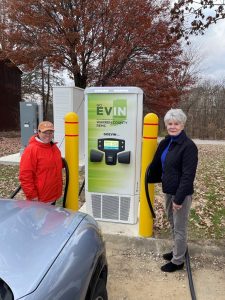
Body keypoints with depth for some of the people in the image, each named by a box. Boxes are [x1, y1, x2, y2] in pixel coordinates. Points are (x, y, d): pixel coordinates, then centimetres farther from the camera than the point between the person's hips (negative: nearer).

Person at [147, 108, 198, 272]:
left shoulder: (189, 146, -18)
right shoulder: (165, 143, 6)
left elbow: (188, 175, -21)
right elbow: (157, 164, 14)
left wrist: (179, 198, -22)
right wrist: (149, 179, 15)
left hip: (181, 193, -8)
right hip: (169, 191, 8)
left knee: (179, 228, 7)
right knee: (173, 224, 22)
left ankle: (178, 261, 24)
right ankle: (179, 250, 42)